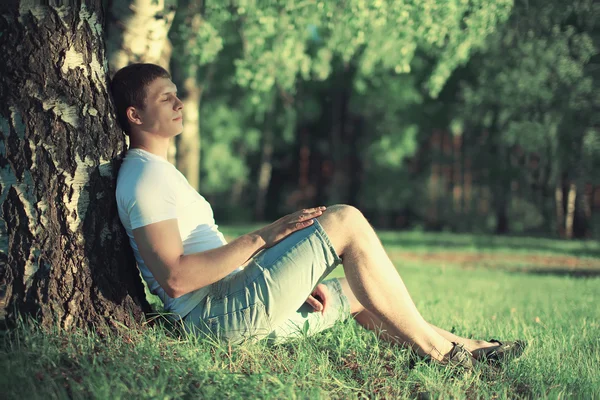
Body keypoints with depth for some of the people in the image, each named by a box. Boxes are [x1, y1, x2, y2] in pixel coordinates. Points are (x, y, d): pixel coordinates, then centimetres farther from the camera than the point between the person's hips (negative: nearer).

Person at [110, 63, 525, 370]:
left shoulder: (160, 172, 23)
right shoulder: (144, 176, -11)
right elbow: (175, 277, -23)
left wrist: (294, 277, 11)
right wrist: (262, 237, -20)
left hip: (240, 311, 10)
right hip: (224, 314, -10)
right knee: (345, 220, -13)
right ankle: (433, 347, -6)